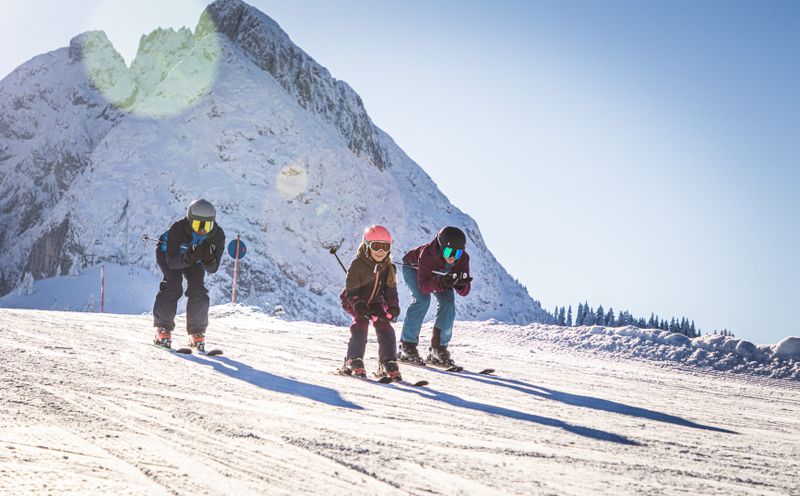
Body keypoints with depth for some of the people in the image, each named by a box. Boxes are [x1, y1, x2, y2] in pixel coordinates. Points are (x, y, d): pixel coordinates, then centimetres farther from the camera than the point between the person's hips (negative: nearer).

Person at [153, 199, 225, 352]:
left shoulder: (217, 236, -30)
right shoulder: (177, 229, -40)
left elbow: (212, 269, -25)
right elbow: (172, 262, -38)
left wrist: (208, 258, -47)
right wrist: (189, 258, -55)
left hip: (194, 259, 3)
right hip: (168, 253, -3)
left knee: (198, 290, -14)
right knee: (173, 285, -24)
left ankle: (197, 333, -4)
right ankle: (163, 329, -17)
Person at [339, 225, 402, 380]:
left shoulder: (388, 268, -6)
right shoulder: (357, 264, -21)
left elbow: (390, 290, -1)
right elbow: (351, 290, -22)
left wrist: (393, 307, -20)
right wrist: (359, 306, -36)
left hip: (375, 302, 4)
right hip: (356, 302, -4)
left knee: (384, 326, -14)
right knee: (361, 323, -25)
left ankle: (388, 363, -9)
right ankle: (353, 361, -20)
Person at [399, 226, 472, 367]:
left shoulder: (462, 258, -31)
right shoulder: (427, 253, -42)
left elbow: (464, 291, -29)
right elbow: (423, 286, -45)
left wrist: (461, 284, -51)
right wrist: (441, 283, -63)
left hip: (438, 274, 4)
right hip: (414, 267, -4)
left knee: (448, 302, -16)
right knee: (423, 299, -27)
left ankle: (438, 348, -6)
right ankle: (407, 346, -19)